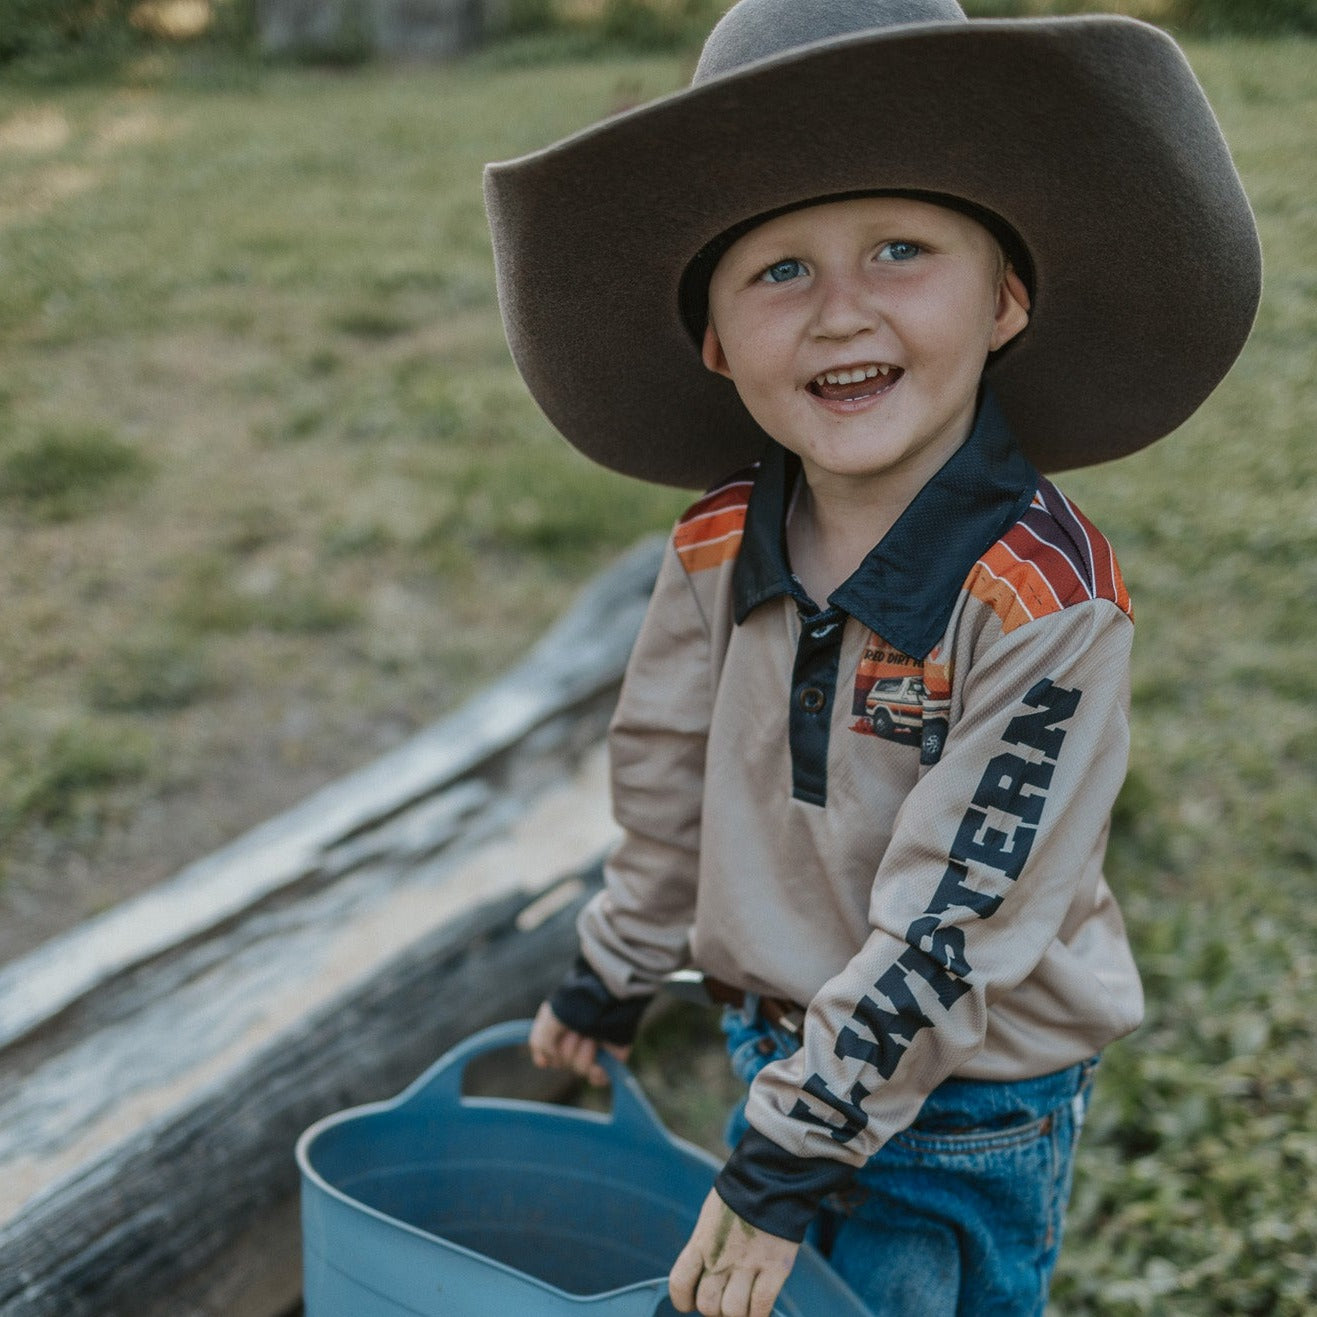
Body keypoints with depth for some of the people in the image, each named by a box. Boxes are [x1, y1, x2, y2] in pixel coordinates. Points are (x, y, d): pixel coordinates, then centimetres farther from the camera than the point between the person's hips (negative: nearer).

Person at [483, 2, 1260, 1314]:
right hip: (782, 1055, 5)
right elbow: (666, 787, 6)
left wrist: (781, 1168, -19)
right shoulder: (719, 549, -9)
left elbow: (954, 923, -25)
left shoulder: (1043, 599, -26)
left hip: (964, 1115, -5)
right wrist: (607, 984, 17)